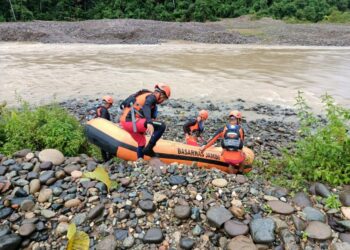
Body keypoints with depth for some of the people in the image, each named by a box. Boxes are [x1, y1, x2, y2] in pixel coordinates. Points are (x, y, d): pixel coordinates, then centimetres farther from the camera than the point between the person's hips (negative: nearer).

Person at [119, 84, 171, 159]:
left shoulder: (144, 95, 25)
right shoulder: (152, 96, -2)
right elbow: (146, 107, -24)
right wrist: (149, 123, -39)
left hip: (124, 121, 10)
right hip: (132, 122, -10)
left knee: (141, 143, 29)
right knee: (162, 126, -11)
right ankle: (148, 149, -6)